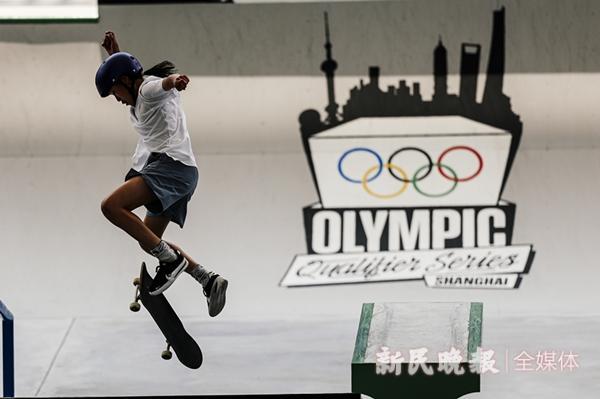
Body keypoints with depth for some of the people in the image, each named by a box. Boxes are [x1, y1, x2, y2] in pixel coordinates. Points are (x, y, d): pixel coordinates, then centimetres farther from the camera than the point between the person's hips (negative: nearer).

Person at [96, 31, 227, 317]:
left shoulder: (150, 89, -3)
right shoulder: (140, 96, 27)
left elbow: (165, 82, -30)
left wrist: (175, 80, -52)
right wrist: (114, 53, 44)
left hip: (171, 164, -11)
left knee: (111, 206, -25)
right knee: (148, 241, 16)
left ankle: (170, 260, -26)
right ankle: (208, 280, 8)